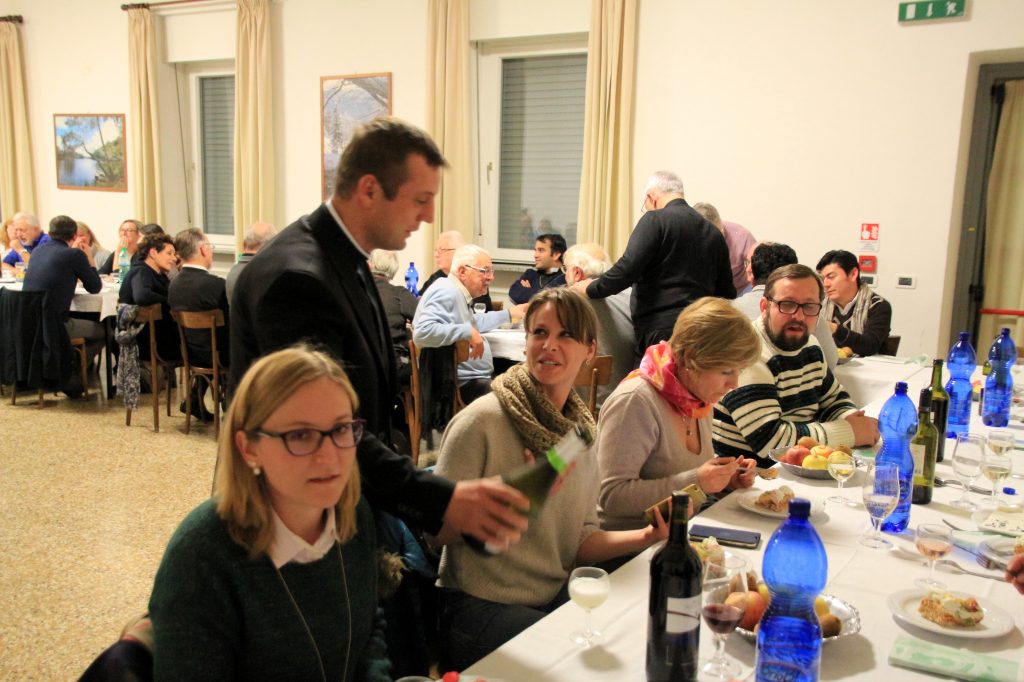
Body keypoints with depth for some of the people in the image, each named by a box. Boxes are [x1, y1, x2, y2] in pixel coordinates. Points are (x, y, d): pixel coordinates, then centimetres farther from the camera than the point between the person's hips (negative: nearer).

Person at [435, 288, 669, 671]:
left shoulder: (582, 430, 5)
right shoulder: (482, 420, -16)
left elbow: (579, 541, 7)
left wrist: (647, 536, -9)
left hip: (556, 596, 6)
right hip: (480, 608, -6)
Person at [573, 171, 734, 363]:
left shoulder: (654, 220, -5)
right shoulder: (714, 232, 16)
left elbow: (628, 269, -13)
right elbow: (727, 293, 18)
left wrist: (591, 288, 1)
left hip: (659, 329, -7)